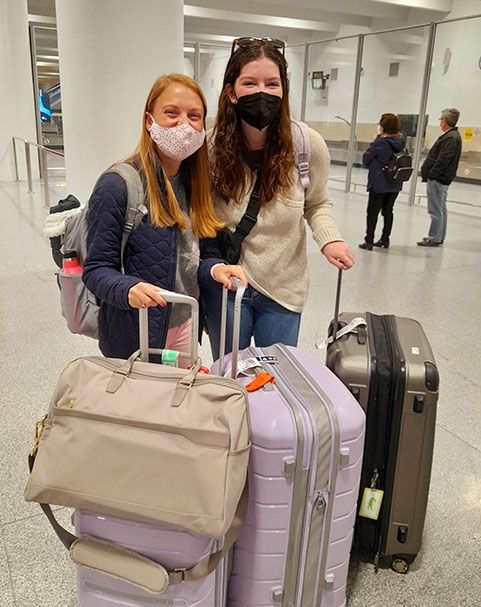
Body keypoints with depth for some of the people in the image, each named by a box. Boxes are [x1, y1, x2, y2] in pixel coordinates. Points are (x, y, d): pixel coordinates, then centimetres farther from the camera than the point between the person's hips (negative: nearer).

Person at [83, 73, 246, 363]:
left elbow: (203, 252, 9)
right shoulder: (117, 186, -18)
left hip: (185, 324, 6)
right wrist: (128, 289, -34)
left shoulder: (195, 183, 3)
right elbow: (96, 268, -15)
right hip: (136, 335, -6)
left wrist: (216, 268, -13)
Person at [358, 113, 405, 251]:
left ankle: (369, 241, 5)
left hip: (379, 184, -6)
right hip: (395, 184, 6)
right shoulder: (401, 141, 2)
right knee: (388, 211, 15)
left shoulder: (380, 142, -17)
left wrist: (373, 142, 0)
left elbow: (365, 159, -11)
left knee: (372, 212, 3)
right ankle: (385, 239, 21)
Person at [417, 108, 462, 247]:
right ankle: (439, 237, 26)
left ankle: (434, 238, 0)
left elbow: (442, 161, -23)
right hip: (441, 179, 11)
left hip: (438, 179, -11)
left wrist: (431, 175, -19)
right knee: (441, 209, 16)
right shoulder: (452, 135, 14)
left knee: (436, 210, -5)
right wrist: (430, 174, 15)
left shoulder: (451, 138, -18)